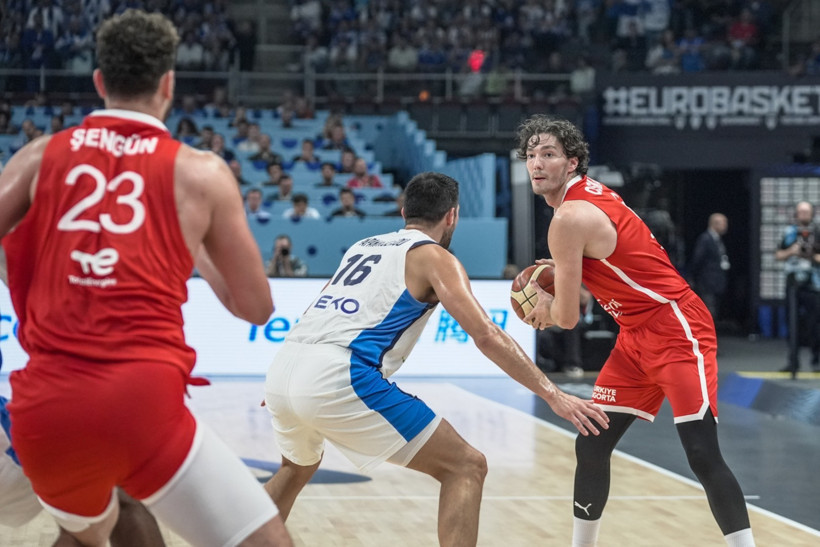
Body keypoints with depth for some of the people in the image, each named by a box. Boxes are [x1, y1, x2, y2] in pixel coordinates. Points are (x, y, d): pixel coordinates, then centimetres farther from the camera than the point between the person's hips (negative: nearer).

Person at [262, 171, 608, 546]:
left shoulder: (362, 246, 27)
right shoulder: (433, 257, 6)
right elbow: (486, 335, -6)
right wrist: (553, 395, -5)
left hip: (282, 369, 8)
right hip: (339, 378, -8)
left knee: (298, 467, 38)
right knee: (466, 468, 0)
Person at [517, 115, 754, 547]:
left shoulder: (570, 218, -18)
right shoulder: (589, 192, 9)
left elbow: (567, 317, -15)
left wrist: (545, 304, 7)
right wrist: (562, 273, 15)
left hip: (677, 332, -10)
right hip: (637, 338, 10)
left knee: (702, 456, -17)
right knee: (591, 447, 8)